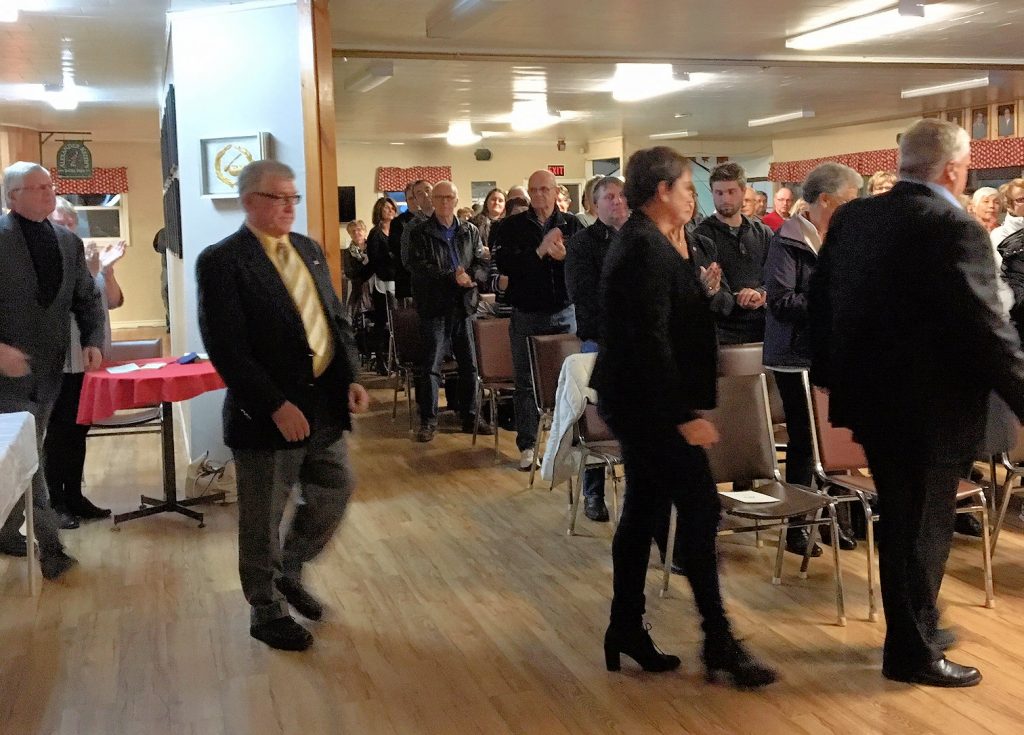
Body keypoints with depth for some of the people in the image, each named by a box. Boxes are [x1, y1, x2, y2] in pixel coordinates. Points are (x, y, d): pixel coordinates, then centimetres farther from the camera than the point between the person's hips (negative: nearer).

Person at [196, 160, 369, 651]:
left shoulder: (308, 250, 11)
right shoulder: (221, 261, -12)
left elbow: (337, 319, 15)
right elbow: (226, 348, -18)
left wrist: (352, 378, 2)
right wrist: (277, 405, -21)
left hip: (326, 406, 7)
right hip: (270, 415, -7)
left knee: (333, 497, 16)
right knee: (263, 520, 8)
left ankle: (288, 574, 40)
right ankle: (267, 612, 28)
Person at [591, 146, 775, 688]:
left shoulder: (640, 240, 14)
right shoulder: (646, 248, -18)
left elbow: (674, 315, 10)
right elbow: (651, 340, -24)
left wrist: (682, 256, 8)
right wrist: (684, 414, -23)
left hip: (635, 400, 11)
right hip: (649, 403, -11)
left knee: (643, 511, 14)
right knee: (700, 506, -6)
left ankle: (626, 629, 23)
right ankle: (718, 642, 3)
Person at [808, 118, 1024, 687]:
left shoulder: (851, 218, 3)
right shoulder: (954, 229, -19)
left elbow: (820, 298, 11)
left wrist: (825, 371, 22)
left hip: (869, 392, 8)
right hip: (928, 406, -7)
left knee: (901, 522, 21)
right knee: (924, 528, 7)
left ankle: (915, 629, 37)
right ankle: (912, 653, 21)